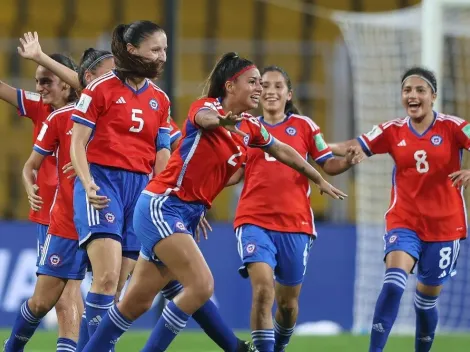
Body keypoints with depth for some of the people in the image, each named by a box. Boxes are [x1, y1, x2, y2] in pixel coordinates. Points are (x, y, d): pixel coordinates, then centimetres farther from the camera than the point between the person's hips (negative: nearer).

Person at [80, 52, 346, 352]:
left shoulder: (250, 128, 10)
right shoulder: (207, 106, -13)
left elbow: (282, 151, 28)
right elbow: (204, 118, -39)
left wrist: (319, 180, 37)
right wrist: (221, 121, -62)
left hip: (190, 215, 8)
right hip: (163, 205, -8)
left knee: (137, 303, 9)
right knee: (202, 285, -21)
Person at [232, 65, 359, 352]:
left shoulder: (304, 125, 6)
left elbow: (327, 164, 5)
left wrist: (346, 162, -15)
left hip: (295, 224, 1)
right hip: (255, 222, -1)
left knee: (288, 302, 12)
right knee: (263, 288, -23)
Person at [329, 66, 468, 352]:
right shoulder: (393, 132, 0)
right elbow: (354, 147, -1)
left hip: (445, 224, -1)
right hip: (404, 221, 1)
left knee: (427, 298, 10)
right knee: (394, 282, -23)